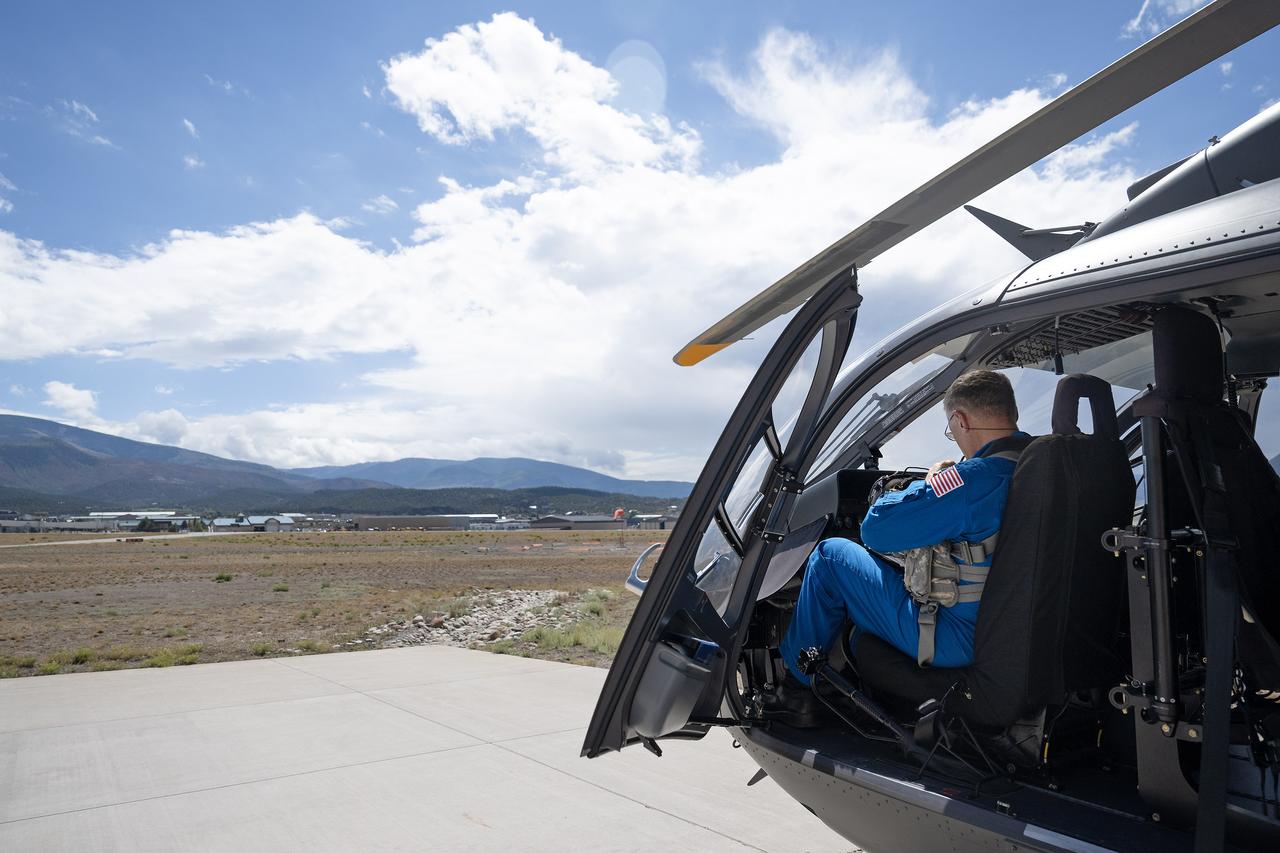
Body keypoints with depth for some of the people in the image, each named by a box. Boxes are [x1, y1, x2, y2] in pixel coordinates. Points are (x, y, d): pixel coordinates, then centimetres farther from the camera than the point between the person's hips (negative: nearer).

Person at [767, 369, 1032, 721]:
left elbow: (875, 529, -21)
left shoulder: (978, 477, -26)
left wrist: (928, 482, -6)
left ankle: (797, 687, 13)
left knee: (830, 556, 0)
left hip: (958, 642, -9)